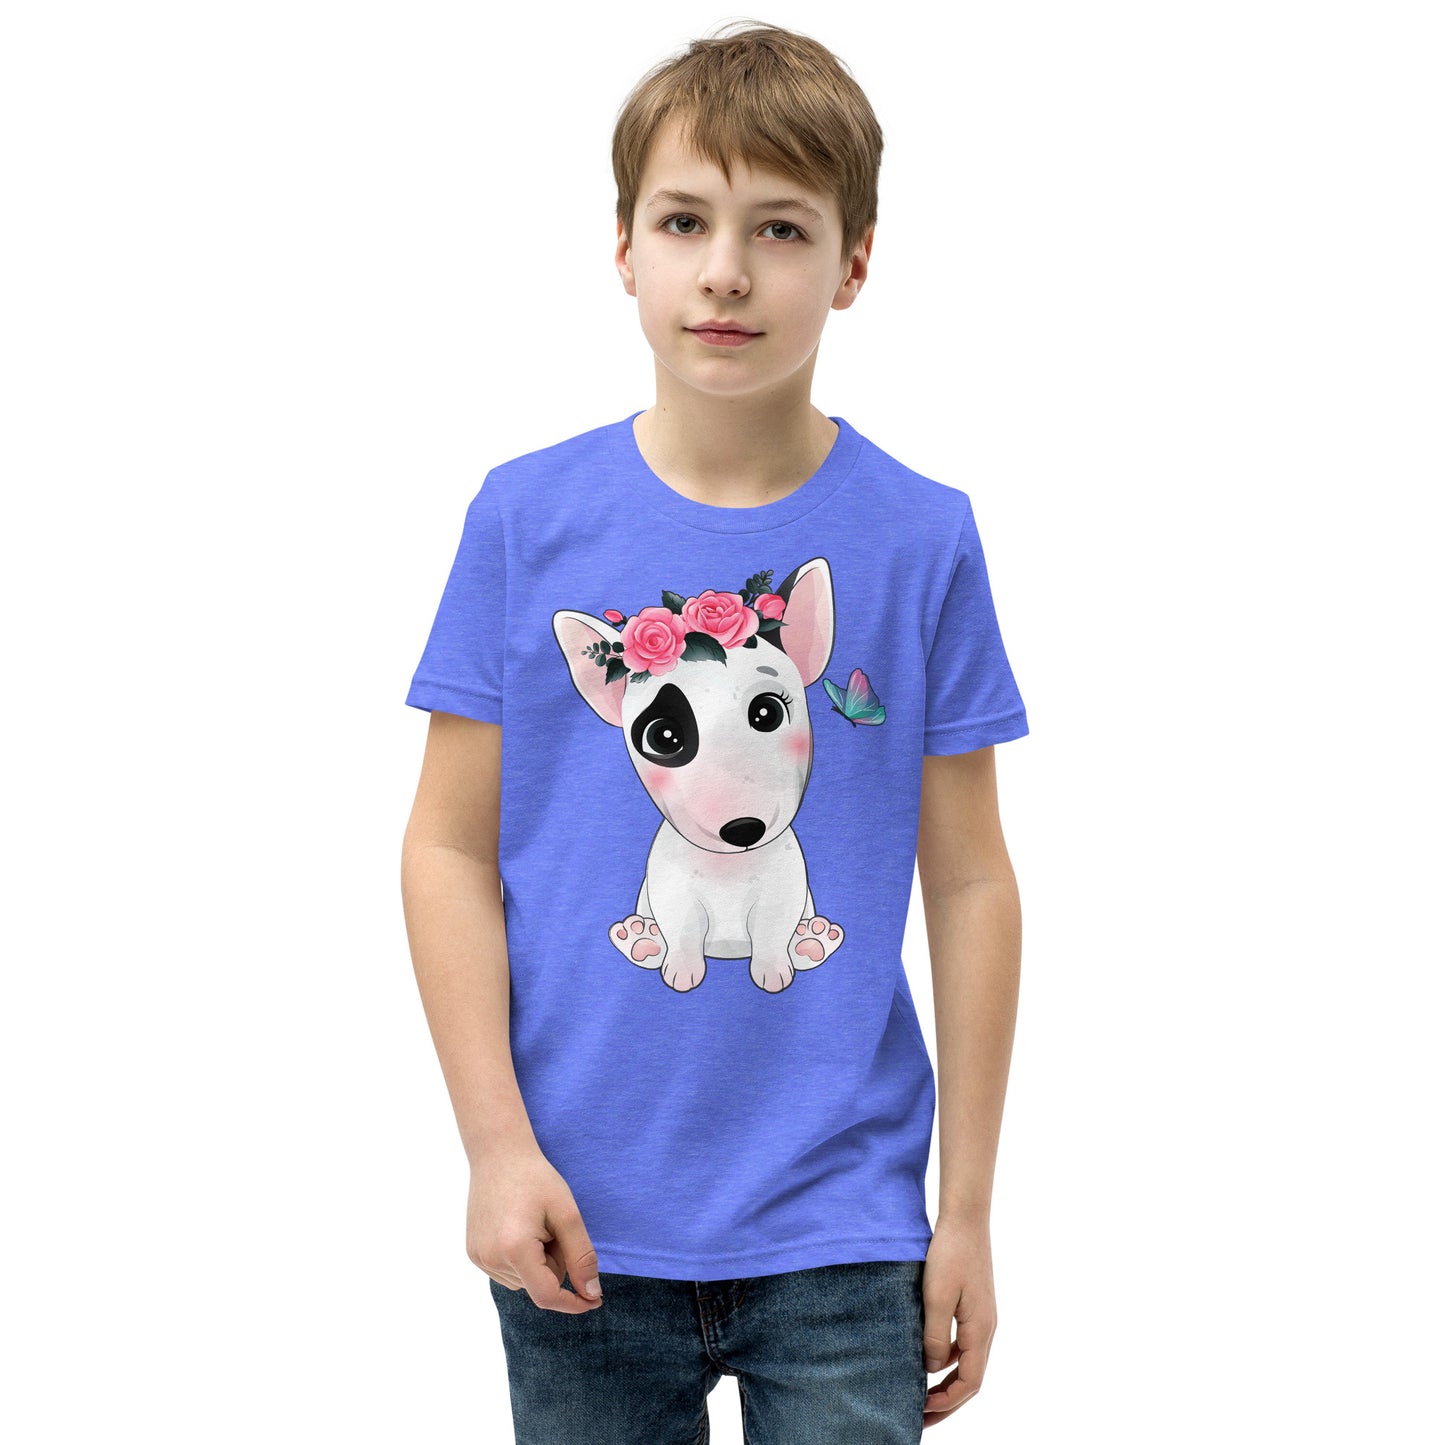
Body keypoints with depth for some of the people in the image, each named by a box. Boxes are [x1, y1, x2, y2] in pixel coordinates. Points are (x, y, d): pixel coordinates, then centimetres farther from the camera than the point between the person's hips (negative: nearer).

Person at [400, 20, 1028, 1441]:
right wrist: (498, 1147, -8)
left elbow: (968, 883, 1)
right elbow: (451, 850, -1)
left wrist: (968, 1213, 2)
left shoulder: (921, 538, -3)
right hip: (582, 1229, 1)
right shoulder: (529, 519, -3)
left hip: (840, 1233, 0)